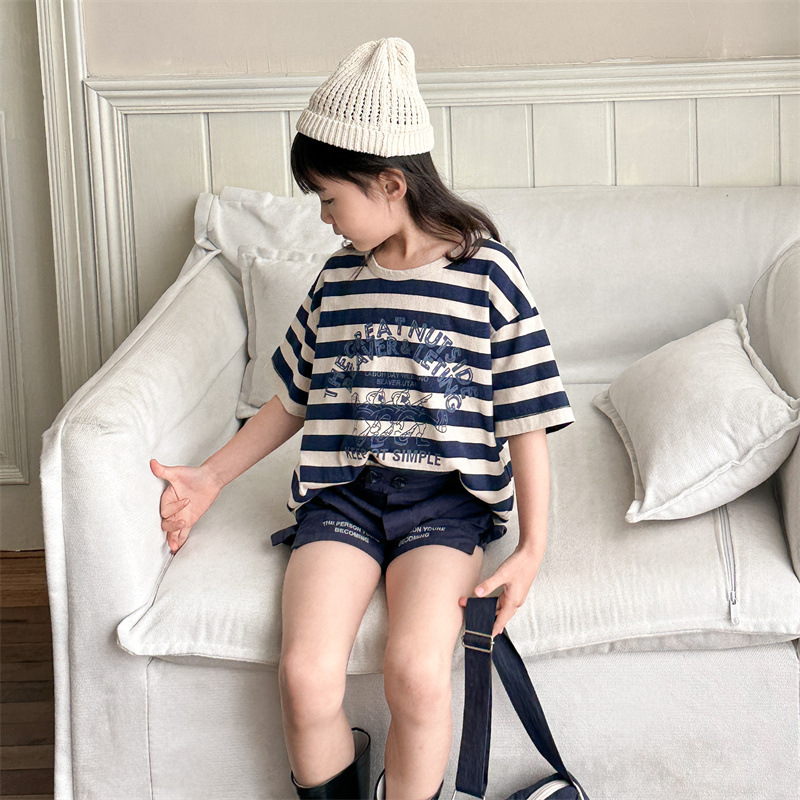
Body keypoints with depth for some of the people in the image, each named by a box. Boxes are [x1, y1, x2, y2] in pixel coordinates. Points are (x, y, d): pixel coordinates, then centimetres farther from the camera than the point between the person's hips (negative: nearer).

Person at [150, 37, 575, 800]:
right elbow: (293, 399, 22)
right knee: (306, 677, -21)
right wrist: (208, 477, 20)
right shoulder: (337, 279, 11)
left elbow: (525, 422, -2)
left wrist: (532, 549, -8)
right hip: (340, 494, 3)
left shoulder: (487, 274, -2)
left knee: (417, 673, -28)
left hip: (445, 498, -3)